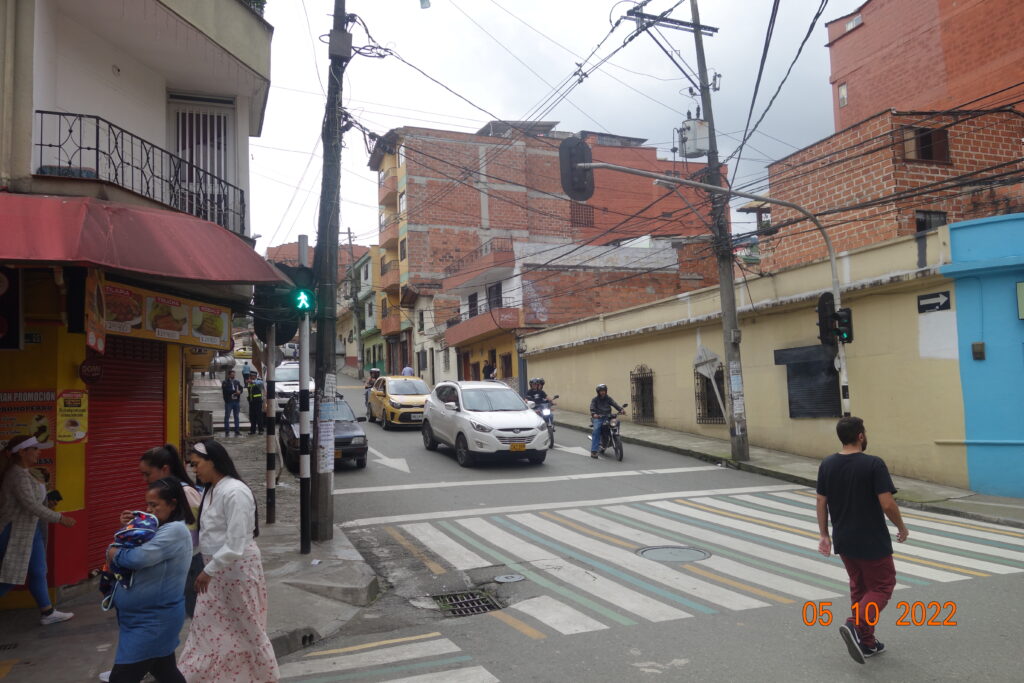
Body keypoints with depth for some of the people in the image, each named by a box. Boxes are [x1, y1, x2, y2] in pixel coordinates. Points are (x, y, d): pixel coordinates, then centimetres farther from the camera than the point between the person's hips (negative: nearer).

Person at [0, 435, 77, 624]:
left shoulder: (23, 472, 7)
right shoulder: (18, 476, -22)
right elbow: (32, 506, -27)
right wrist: (60, 518, -22)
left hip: (30, 530, 9)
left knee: (38, 572, 13)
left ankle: (47, 613, 21)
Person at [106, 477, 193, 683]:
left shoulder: (175, 530, -20)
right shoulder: (159, 528, 12)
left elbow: (138, 558, -28)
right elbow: (130, 547, 15)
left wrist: (114, 552, -10)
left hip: (155, 618, -10)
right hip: (152, 615, 10)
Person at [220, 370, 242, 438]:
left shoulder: (237, 382, 13)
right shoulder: (225, 382, -2)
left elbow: (241, 388, 9)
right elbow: (225, 390, -16)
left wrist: (239, 391, -14)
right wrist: (235, 391, -20)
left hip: (236, 401, 5)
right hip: (228, 401, -5)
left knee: (236, 417, 9)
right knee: (227, 416, -2)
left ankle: (237, 431, 16)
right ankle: (227, 431, 4)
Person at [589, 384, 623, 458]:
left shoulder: (608, 398, 14)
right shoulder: (595, 399, 6)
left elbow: (615, 404, -2)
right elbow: (592, 408, -10)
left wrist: (620, 409, -22)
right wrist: (593, 414, -33)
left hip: (607, 417, 4)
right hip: (598, 417, -4)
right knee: (596, 429, -28)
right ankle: (593, 451, -30)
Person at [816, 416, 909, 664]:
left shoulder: (827, 464, 0)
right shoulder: (873, 464, -17)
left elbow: (821, 502, 3)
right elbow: (887, 504, -19)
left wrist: (824, 535, 11)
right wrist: (901, 527, -1)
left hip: (843, 540, 6)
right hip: (871, 541, -6)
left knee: (859, 587, 18)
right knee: (882, 586, 10)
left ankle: (867, 642, 22)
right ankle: (855, 625, -11)